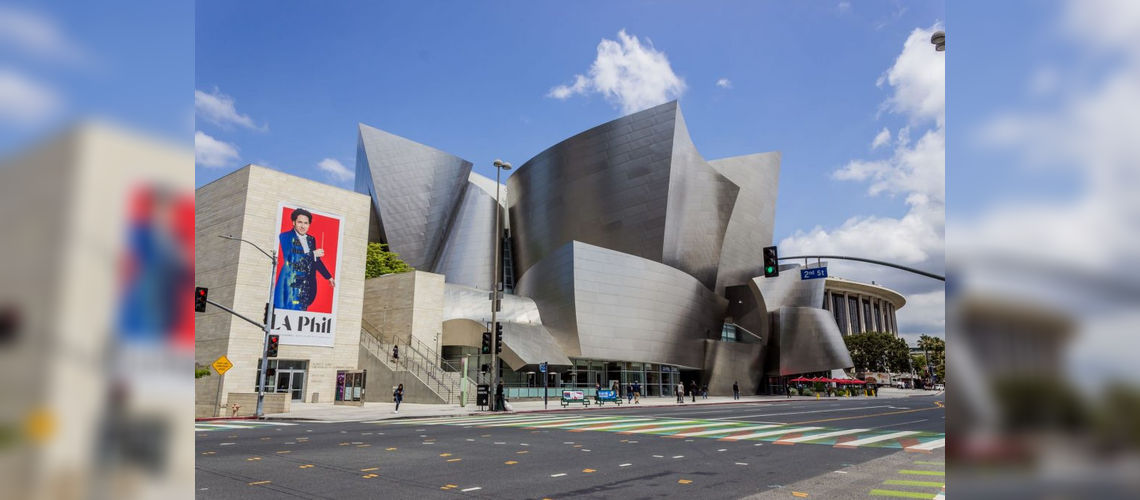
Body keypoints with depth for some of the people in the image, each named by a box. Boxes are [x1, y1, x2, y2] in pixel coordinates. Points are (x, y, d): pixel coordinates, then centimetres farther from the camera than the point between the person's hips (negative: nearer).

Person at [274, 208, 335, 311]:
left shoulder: (311, 239, 15)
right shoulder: (285, 236, -1)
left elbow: (316, 260, 24)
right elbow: (289, 258, -13)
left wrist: (329, 277, 26)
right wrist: (312, 254, -9)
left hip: (307, 285, 5)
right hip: (291, 285, -5)